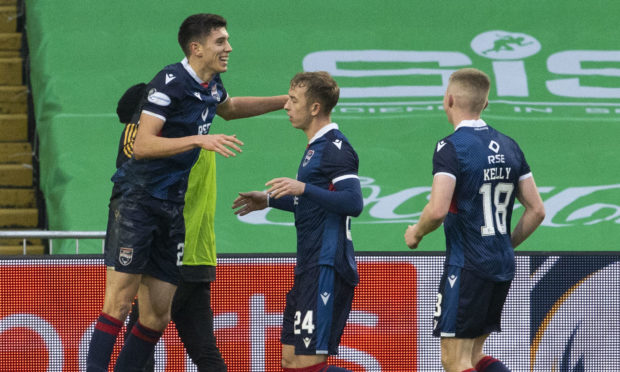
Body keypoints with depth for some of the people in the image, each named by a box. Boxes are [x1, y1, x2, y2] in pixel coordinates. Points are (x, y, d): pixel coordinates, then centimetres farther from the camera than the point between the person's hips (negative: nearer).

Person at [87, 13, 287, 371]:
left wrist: (286, 101, 30)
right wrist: (199, 140, -30)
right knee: (120, 301, -13)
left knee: (159, 315, 4)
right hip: (138, 202, -8)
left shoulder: (212, 85, 9)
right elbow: (142, 146, -24)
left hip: (172, 208, 8)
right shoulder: (170, 82, -16)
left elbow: (229, 108, 35)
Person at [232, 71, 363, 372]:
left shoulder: (335, 148, -12)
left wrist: (303, 189, -30)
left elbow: (353, 203, -25)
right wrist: (270, 200, 33)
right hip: (310, 268, 10)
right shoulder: (316, 147, 19)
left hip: (327, 269, -10)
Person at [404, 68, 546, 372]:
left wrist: (416, 233, -4)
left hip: (467, 267, -7)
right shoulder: (508, 147, 9)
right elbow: (536, 210, 11)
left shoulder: (451, 148, -13)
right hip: (503, 267, 7)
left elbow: (437, 210, -24)